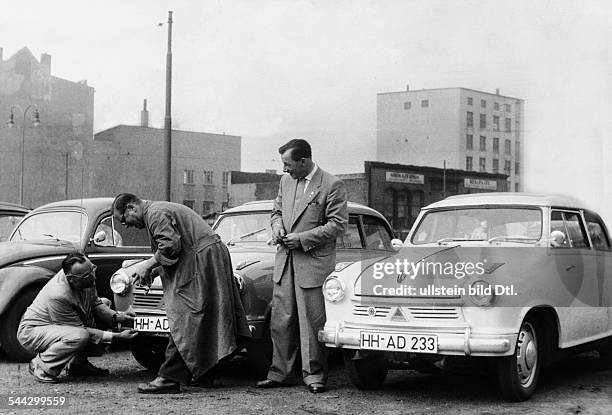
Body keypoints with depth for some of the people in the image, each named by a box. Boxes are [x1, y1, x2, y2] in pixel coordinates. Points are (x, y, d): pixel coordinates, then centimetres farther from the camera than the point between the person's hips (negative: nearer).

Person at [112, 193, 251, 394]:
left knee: (184, 321, -11)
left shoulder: (155, 214, -9)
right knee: (203, 322, 14)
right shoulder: (162, 209, 24)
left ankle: (170, 378, -11)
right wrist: (152, 272, 15)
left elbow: (171, 244, -23)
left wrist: (149, 265, -10)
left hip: (203, 259, -11)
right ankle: (204, 375, 19)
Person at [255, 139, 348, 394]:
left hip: (313, 262, -6)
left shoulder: (332, 185, -8)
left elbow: (338, 224, -11)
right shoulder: (286, 181, 13)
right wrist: (277, 226, 1)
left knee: (312, 322, -3)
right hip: (285, 261, 6)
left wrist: (303, 238, -14)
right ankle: (279, 374, 14)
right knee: (280, 322, 7)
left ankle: (314, 375, 8)